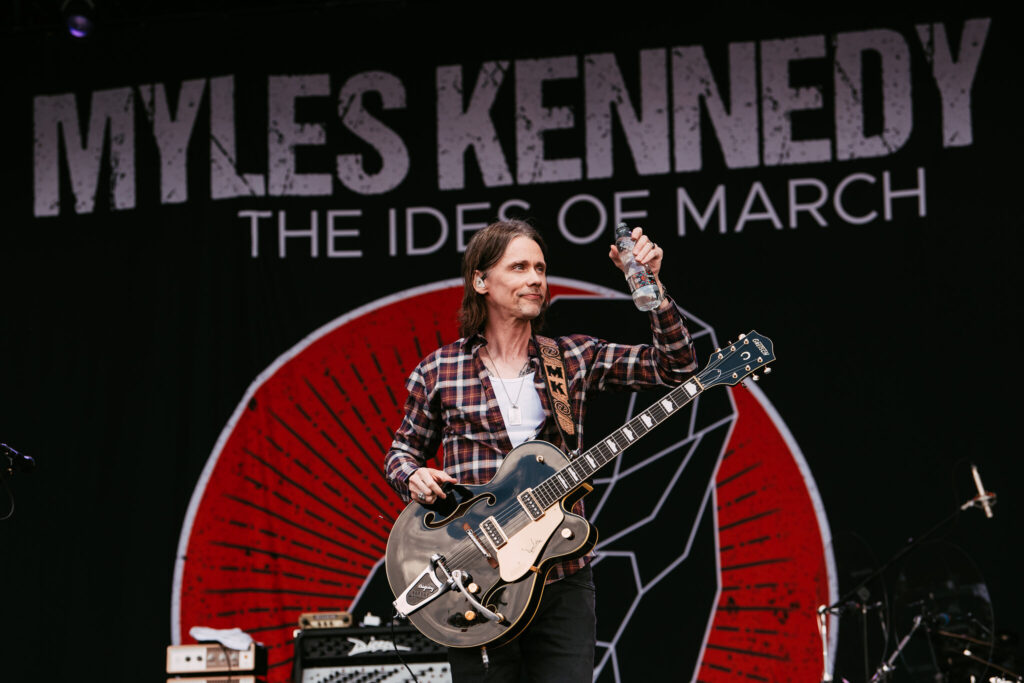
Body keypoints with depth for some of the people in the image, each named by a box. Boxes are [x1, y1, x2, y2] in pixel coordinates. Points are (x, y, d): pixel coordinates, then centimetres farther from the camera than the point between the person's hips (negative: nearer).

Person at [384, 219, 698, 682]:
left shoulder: (574, 358, 8)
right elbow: (402, 450, 15)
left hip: (563, 579, 1)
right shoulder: (437, 373, 4)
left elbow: (675, 367, 3)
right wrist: (413, 478, -7)